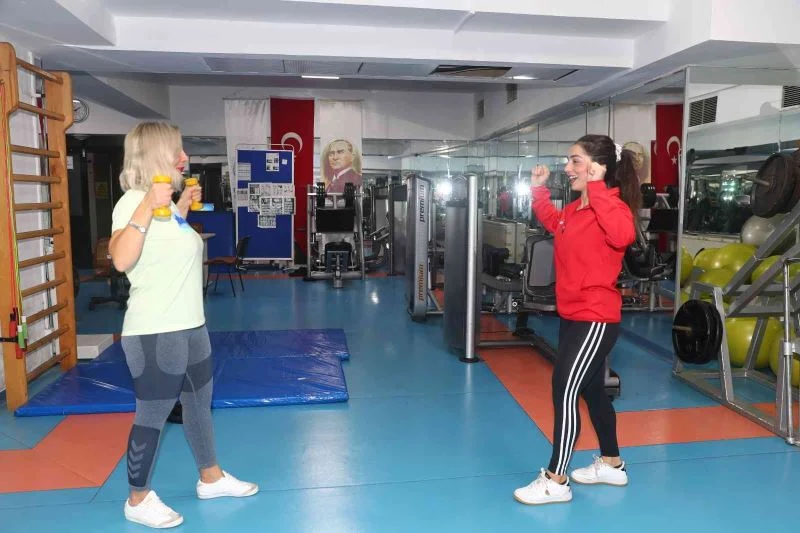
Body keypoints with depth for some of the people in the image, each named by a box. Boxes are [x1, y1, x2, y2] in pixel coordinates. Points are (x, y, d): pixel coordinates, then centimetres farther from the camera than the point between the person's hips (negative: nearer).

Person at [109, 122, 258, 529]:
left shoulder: (165, 202, 12)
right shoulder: (134, 201, -16)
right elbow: (121, 259, -30)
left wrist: (182, 208, 21)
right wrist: (148, 207, -34)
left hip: (190, 328, 10)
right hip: (154, 334, -9)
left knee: (199, 405, 20)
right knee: (152, 417, 5)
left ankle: (211, 478, 38)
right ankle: (138, 500, 24)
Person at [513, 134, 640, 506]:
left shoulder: (613, 206, -17)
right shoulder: (574, 209, 10)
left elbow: (623, 234, -41)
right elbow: (554, 224, 32)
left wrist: (595, 188, -37)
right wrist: (539, 190, 21)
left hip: (595, 319, -10)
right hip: (573, 315, 10)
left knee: (564, 391, -8)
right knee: (591, 389, 18)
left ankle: (555, 481, 4)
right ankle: (611, 465, 35)